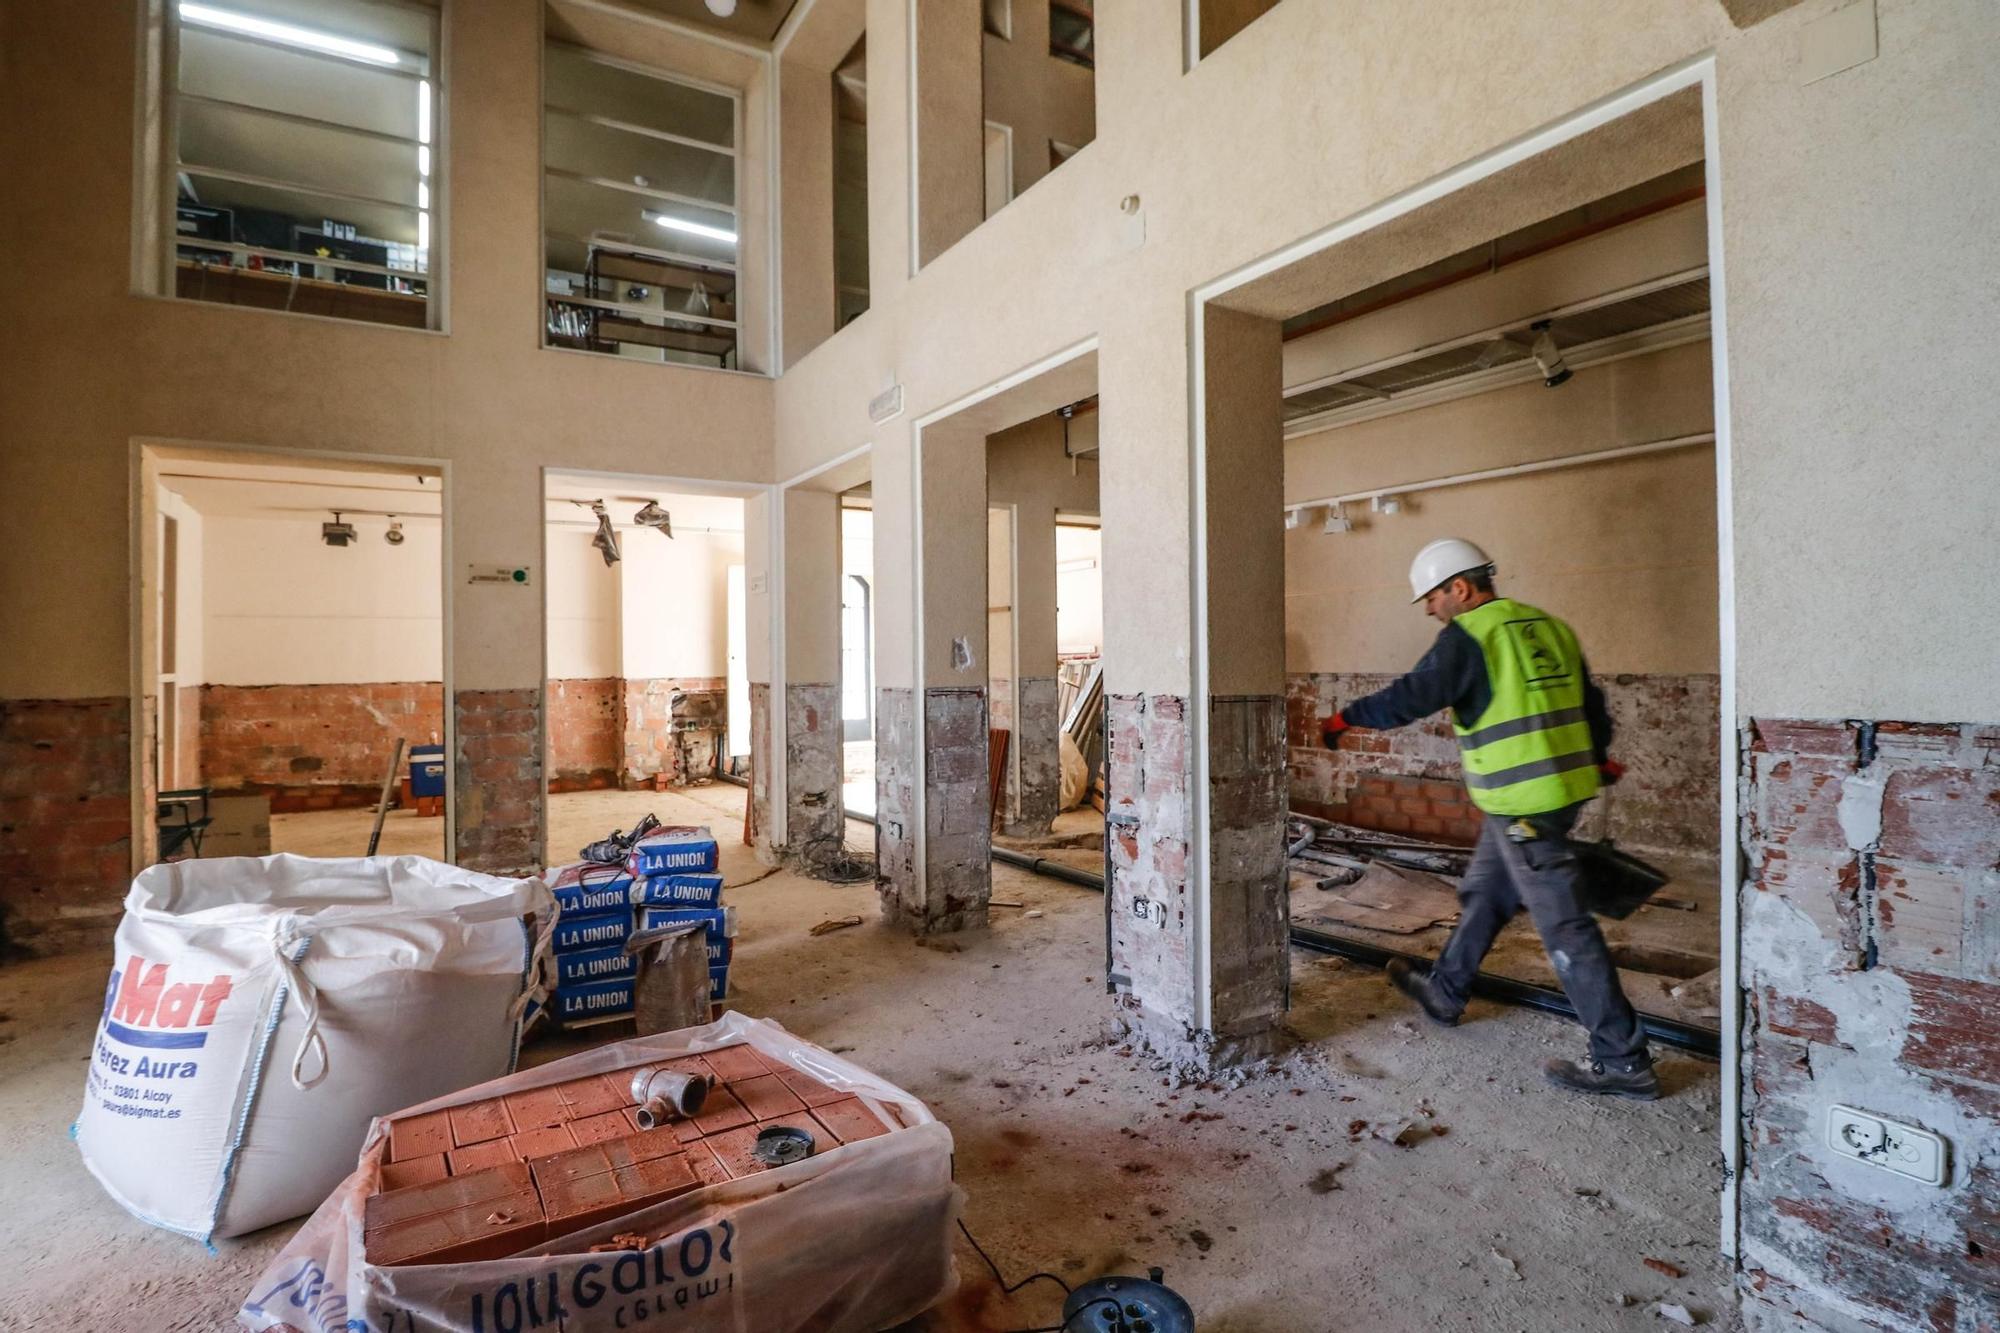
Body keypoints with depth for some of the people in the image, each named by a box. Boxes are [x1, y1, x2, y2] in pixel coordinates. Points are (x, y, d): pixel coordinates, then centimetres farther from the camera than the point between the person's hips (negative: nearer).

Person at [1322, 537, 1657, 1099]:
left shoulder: (1468, 635, -14)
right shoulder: (1550, 626, 12)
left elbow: (1413, 696, -18)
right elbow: (1589, 701, 20)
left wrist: (1348, 717, -4)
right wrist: (1597, 755, 34)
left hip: (1521, 803, -10)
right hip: (1564, 786, 10)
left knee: (1564, 926, -2)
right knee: (1482, 893, 22)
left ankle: (1623, 1061, 7)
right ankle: (1444, 991, 38)